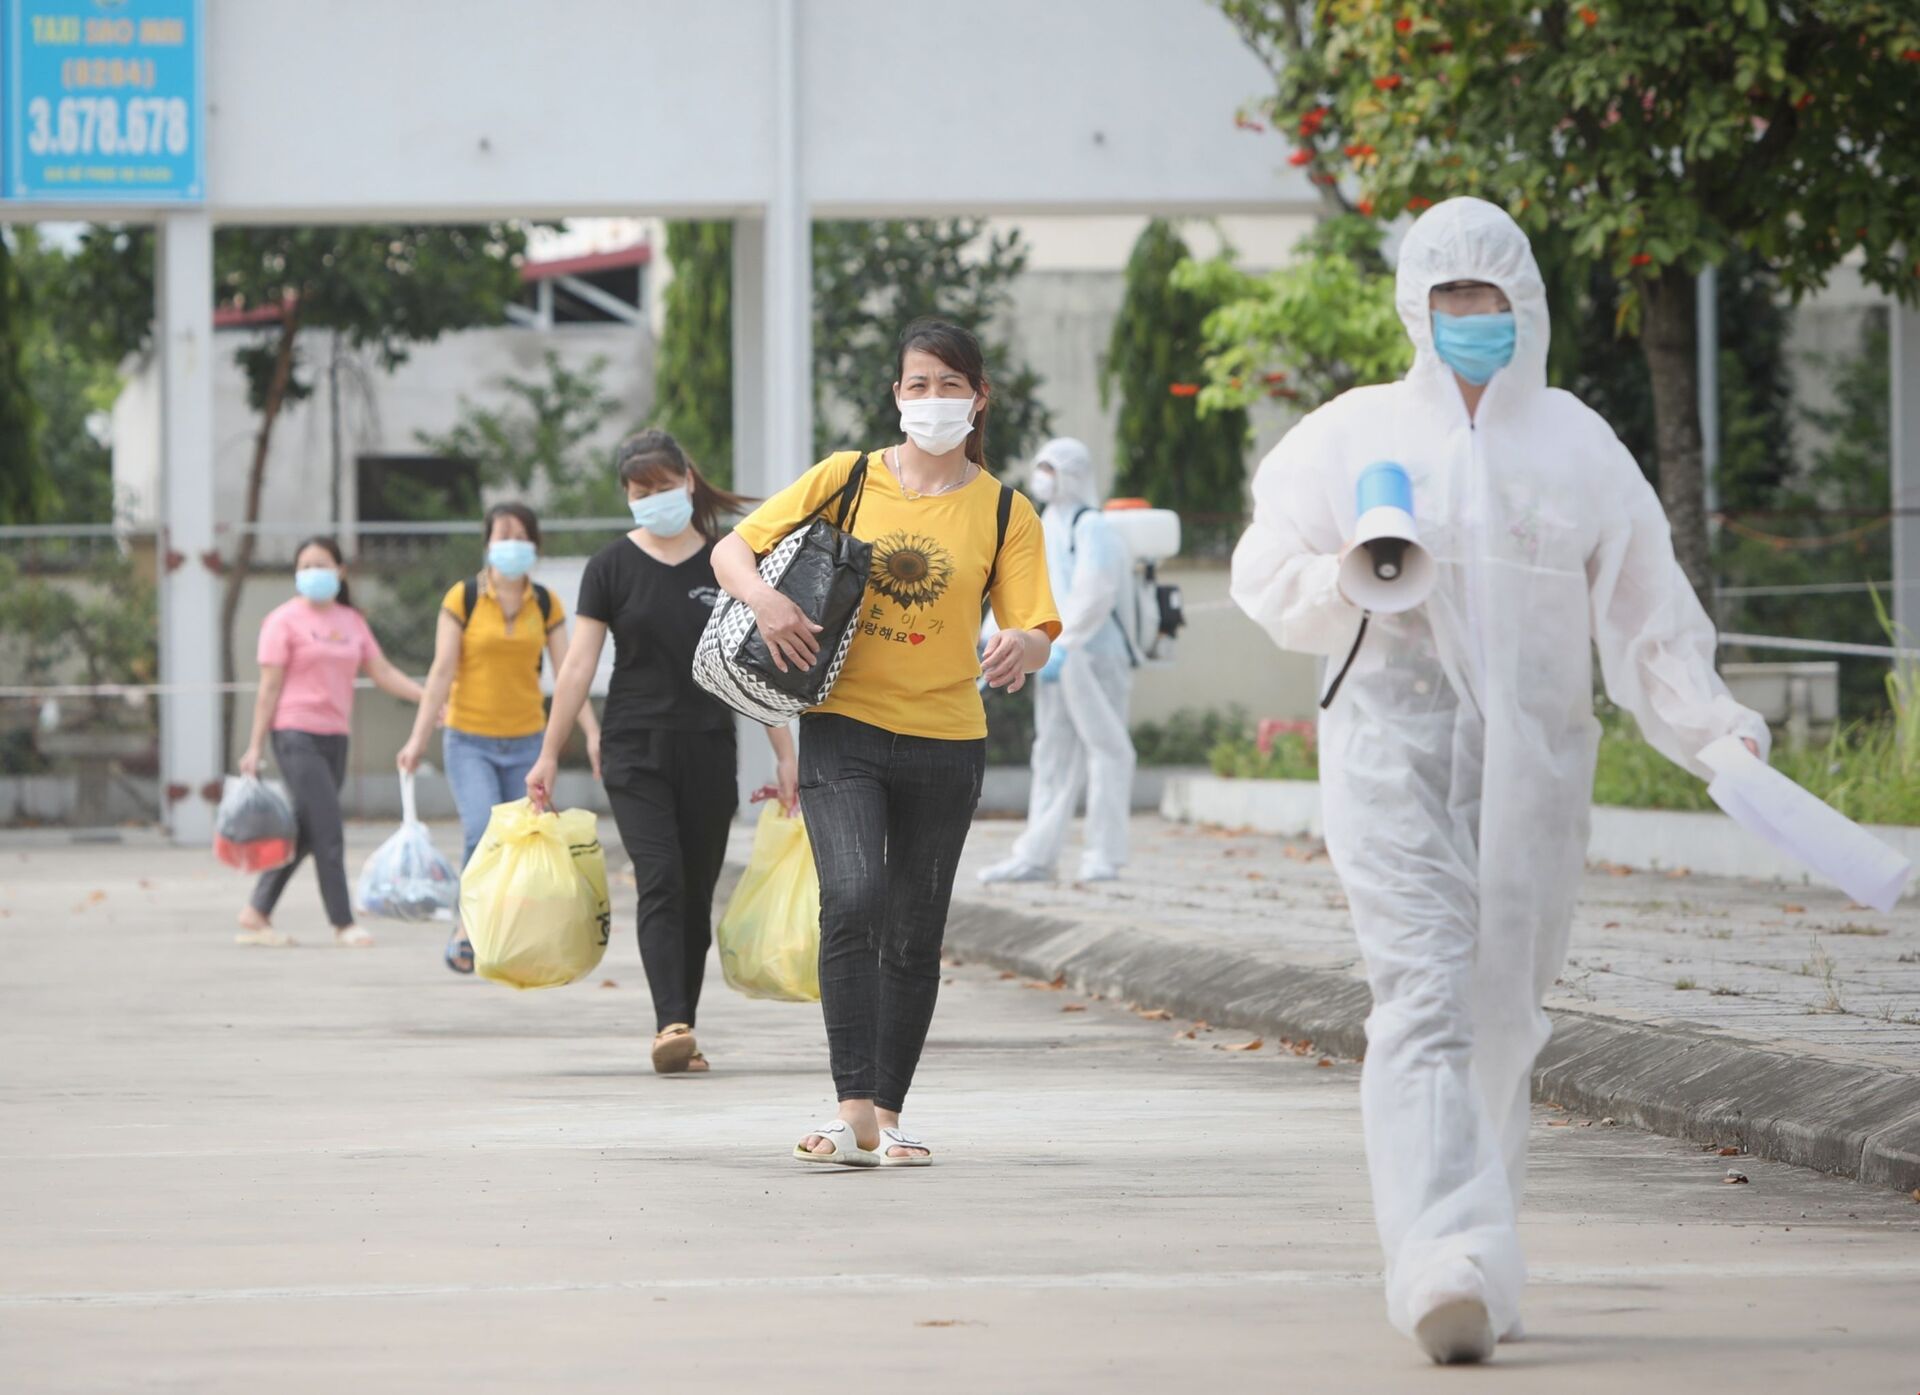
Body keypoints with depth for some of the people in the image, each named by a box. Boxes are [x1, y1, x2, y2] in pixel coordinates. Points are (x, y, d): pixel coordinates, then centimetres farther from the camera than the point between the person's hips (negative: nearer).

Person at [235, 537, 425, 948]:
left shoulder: (352, 622, 14)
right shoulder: (285, 620, -3)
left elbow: (383, 673, 13)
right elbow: (270, 687, -5)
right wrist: (255, 747, -7)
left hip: (335, 736, 6)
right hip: (296, 734, -6)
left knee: (304, 834, 8)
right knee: (327, 830, -10)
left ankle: (256, 915, 17)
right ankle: (342, 924, -5)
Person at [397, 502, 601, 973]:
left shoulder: (546, 604, 4)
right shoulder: (462, 598, -4)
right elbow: (442, 671, -7)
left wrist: (592, 734, -11)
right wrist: (419, 738, -14)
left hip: (526, 743, 3)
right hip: (470, 743, -3)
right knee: (482, 834, -21)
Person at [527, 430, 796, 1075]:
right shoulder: (612, 567, 2)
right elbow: (579, 666, 2)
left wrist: (785, 755, 5)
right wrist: (548, 754, 0)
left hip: (709, 751, 2)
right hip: (636, 750, -2)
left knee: (696, 895, 5)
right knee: (660, 881, -17)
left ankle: (681, 1028, 13)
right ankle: (671, 1024, -25)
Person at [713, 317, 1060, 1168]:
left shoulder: (1004, 513, 3)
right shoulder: (847, 480, 2)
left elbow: (1035, 634, -3)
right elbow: (732, 550, 4)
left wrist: (1024, 646, -28)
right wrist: (763, 597, -18)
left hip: (946, 744, 2)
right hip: (844, 730, -2)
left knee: (914, 936, 8)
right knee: (852, 898, -21)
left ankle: (889, 1114, 20)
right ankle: (853, 1115, -24)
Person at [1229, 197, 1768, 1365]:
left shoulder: (1578, 446, 10)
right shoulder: (1352, 436, 7)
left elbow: (1643, 609, 8)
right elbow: (1266, 576, 10)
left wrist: (1711, 723, -6)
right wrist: (1343, 585, -13)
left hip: (1535, 761, 2)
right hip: (1396, 753, -2)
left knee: (1501, 1017, 7)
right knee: (1426, 1000, -17)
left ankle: (1481, 1270, 21)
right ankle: (1447, 1265, -29)